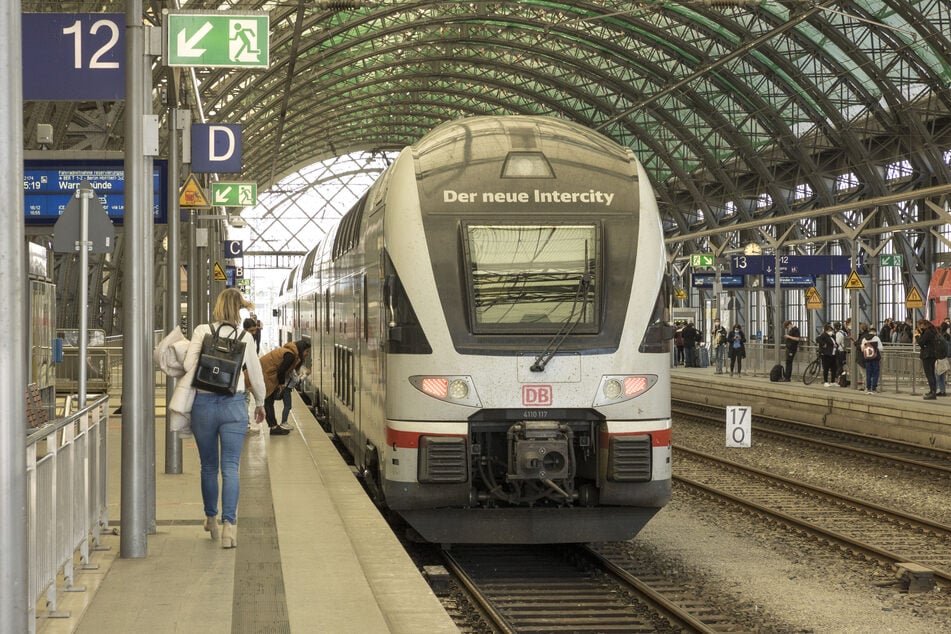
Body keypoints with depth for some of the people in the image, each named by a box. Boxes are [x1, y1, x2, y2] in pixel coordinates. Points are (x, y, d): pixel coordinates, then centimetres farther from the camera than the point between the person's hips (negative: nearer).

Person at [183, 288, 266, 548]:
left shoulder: (202, 331, -1)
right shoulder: (245, 337, 4)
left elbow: (189, 365, -11)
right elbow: (256, 375, 13)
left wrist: (194, 388, 9)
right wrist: (260, 403, 29)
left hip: (204, 403, 0)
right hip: (234, 404, 0)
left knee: (209, 467, 16)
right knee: (230, 468, -2)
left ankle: (211, 518, 33)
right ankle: (228, 523, -18)